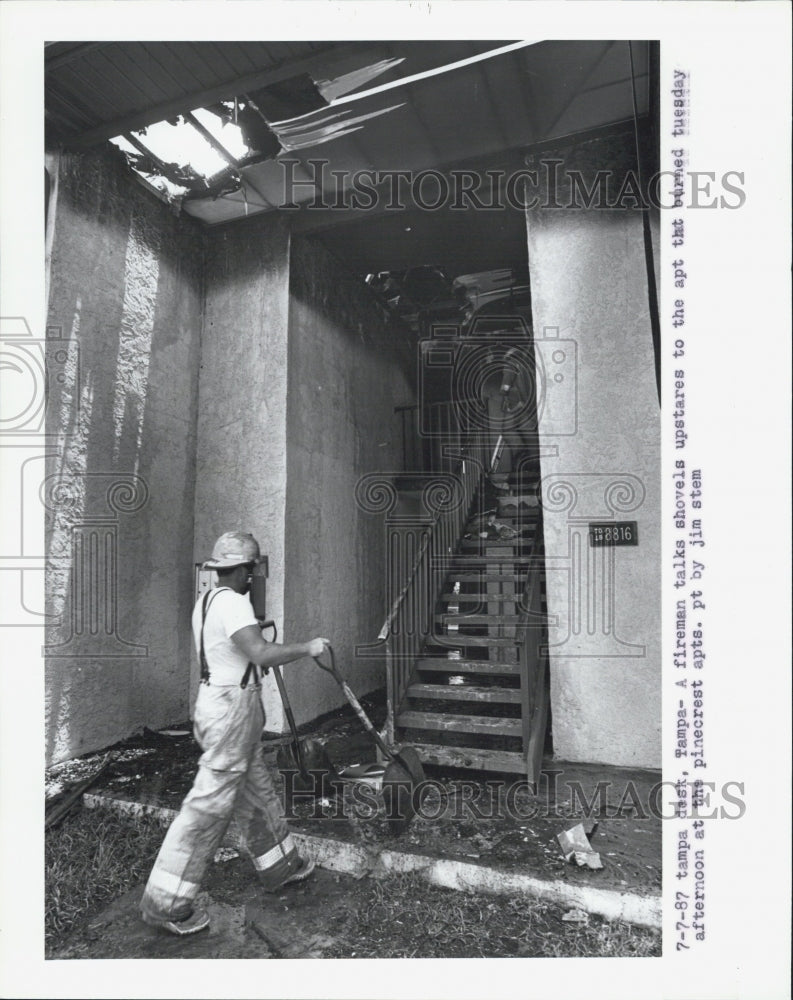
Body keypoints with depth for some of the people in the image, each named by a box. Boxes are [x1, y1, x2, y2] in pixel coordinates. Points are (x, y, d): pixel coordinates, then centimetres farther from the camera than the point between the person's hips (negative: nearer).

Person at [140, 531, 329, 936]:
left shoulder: (206, 601, 10)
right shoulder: (233, 603, -20)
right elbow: (260, 653, -31)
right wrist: (306, 648, -19)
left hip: (215, 699, 10)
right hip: (231, 707, -10)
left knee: (256, 792, 20)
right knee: (209, 804, -1)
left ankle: (278, 867, 36)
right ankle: (165, 902, 11)